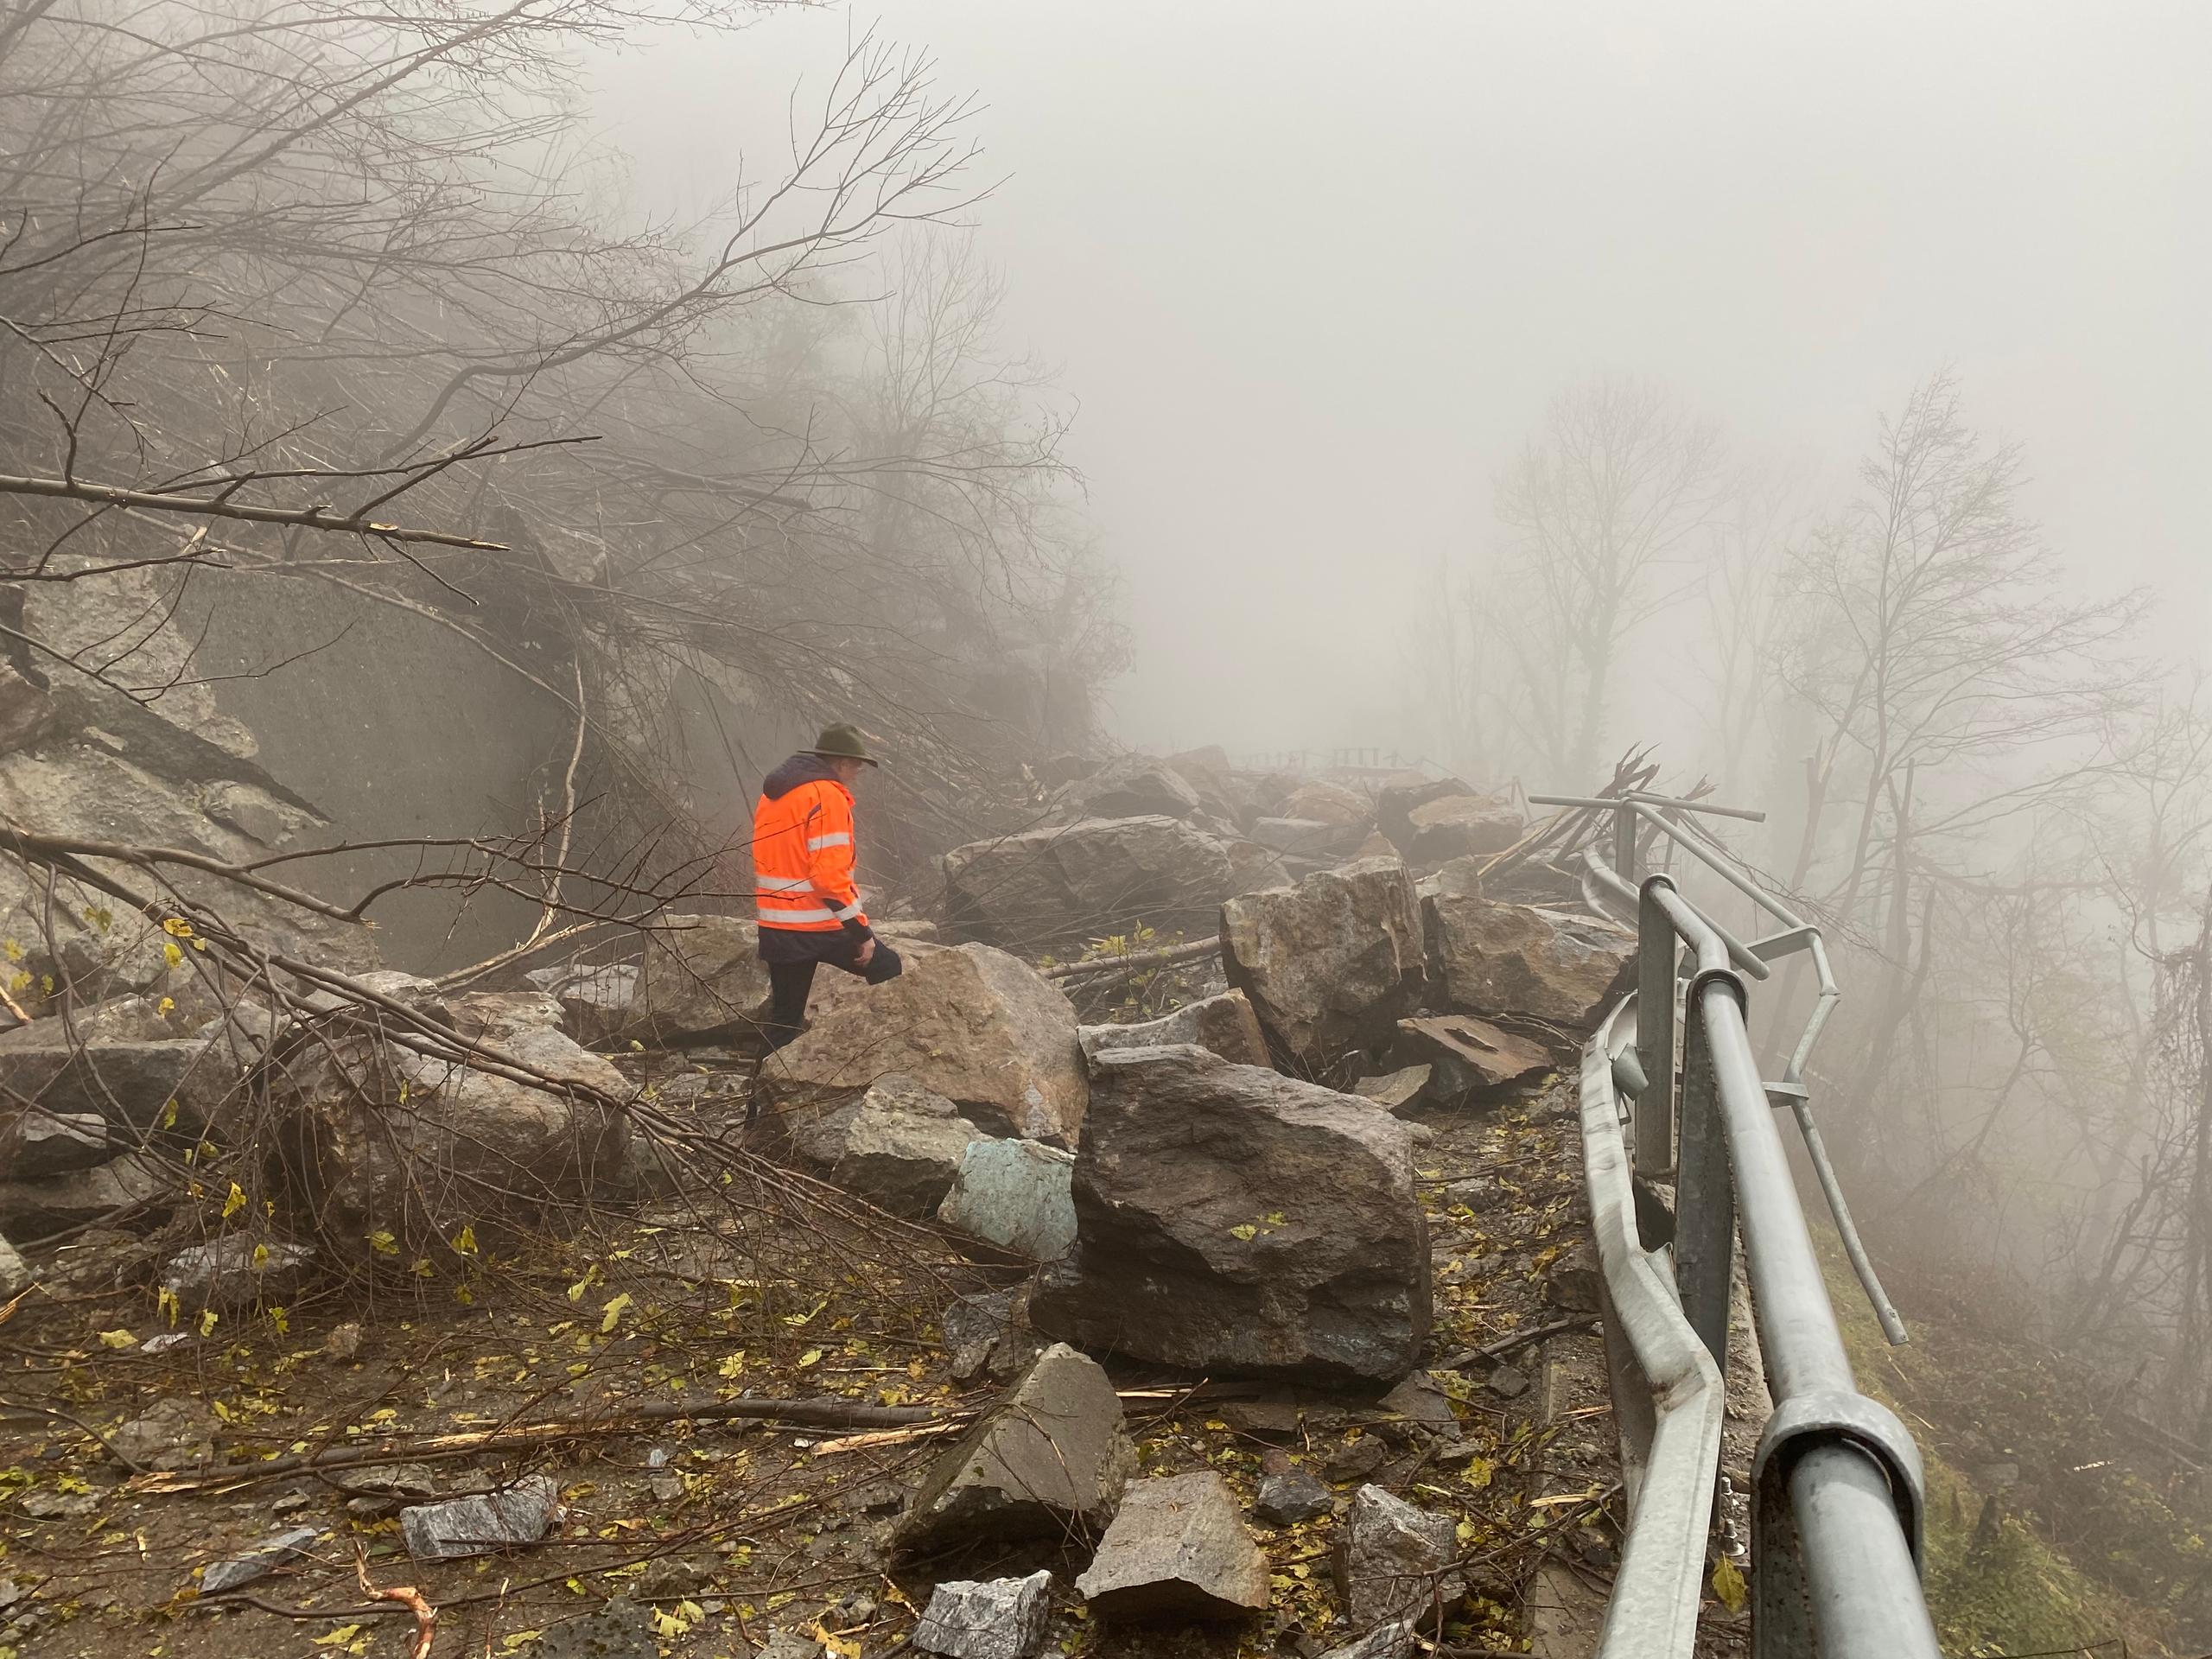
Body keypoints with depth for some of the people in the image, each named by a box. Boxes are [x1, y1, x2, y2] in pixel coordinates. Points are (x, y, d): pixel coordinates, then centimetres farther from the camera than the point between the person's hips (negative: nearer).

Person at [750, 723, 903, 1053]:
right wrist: (862, 932, -16)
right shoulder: (826, 796, -13)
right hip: (820, 927, -8)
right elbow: (830, 874, -21)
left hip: (775, 929, 8)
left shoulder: (772, 794, 15)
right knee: (890, 972, 11)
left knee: (785, 1018, 13)